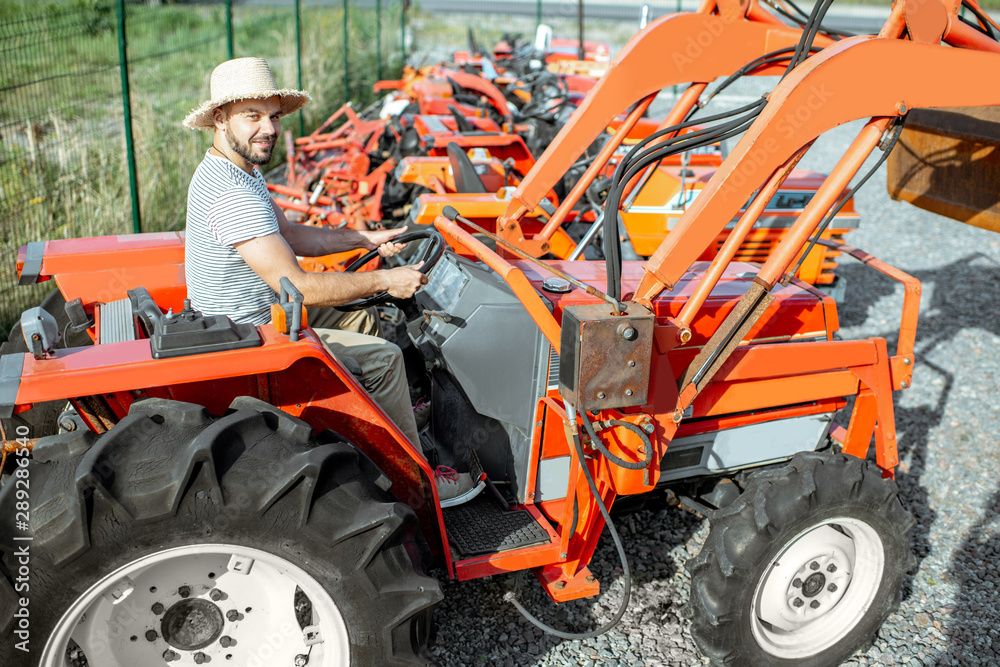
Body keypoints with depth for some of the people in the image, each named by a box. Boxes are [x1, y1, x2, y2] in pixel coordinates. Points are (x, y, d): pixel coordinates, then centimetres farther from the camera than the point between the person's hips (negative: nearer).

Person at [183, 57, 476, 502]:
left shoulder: (237, 170, 5)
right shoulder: (231, 195, -29)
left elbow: (290, 236, 16)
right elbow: (296, 286, -32)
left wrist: (365, 239, 10)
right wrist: (385, 280, -25)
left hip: (256, 312, 11)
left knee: (363, 319, 19)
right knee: (383, 357, -10)